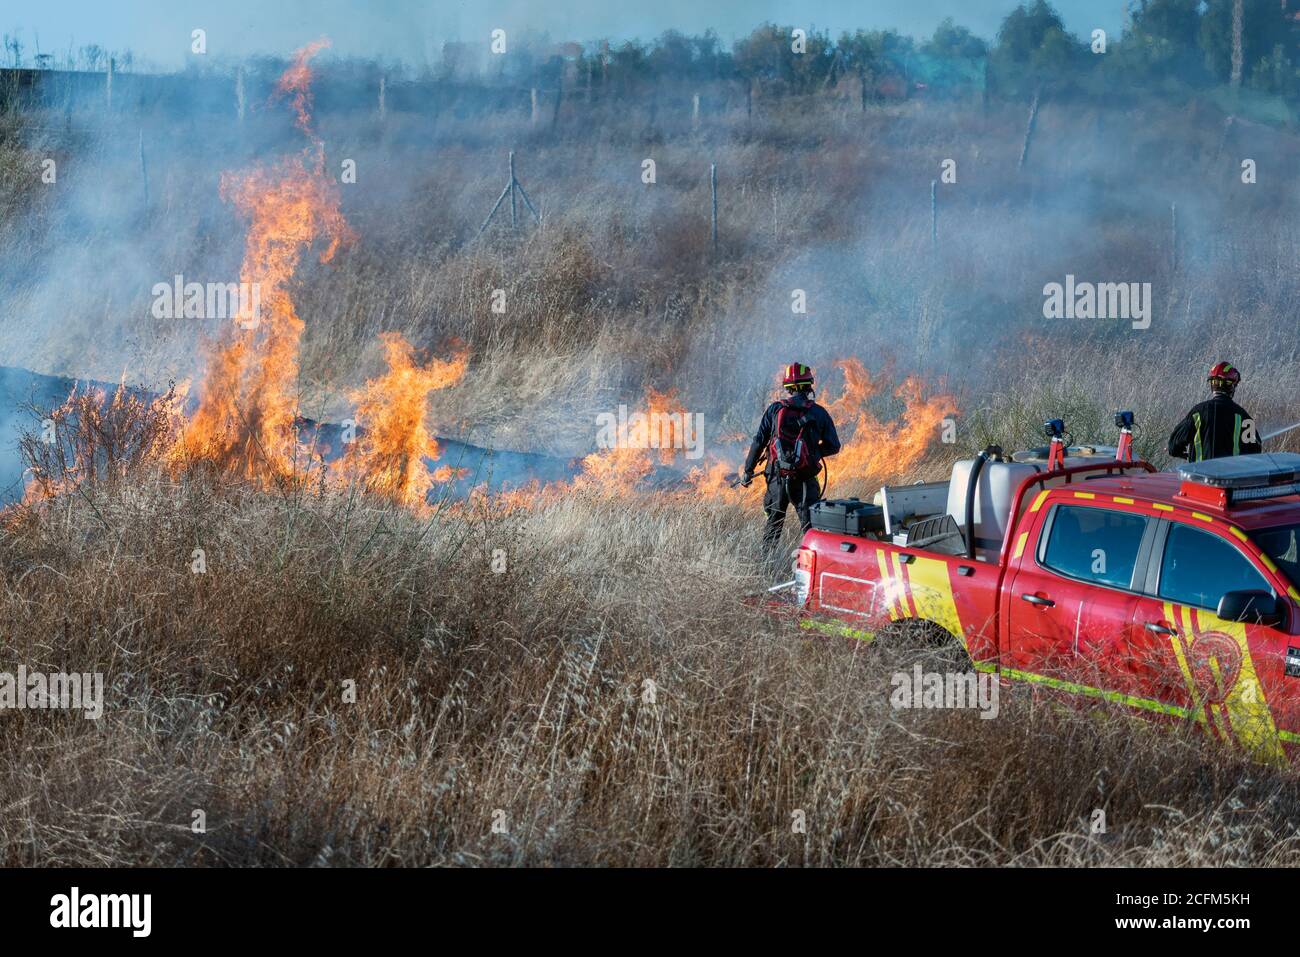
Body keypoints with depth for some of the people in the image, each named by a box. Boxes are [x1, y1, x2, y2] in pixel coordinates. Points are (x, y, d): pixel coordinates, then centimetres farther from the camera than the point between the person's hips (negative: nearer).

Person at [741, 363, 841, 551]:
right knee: (811, 525, -2)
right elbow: (833, 446, 4)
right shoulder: (819, 413, 1)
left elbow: (758, 442, 2)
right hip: (805, 479, -2)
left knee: (773, 524, 15)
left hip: (777, 477, 2)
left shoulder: (775, 409, 3)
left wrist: (748, 470, 11)